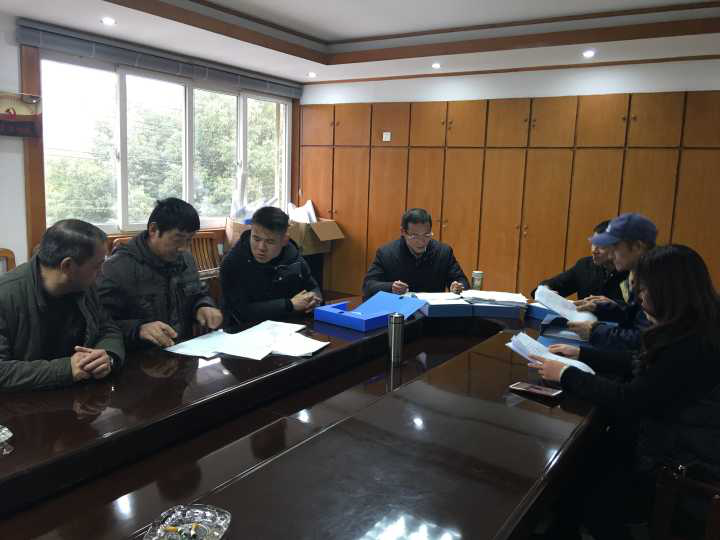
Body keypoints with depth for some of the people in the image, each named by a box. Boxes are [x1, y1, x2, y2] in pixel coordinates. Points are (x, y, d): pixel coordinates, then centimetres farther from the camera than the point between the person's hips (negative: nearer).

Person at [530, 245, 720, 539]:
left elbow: (628, 401, -27)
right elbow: (639, 365, 13)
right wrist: (580, 354, 10)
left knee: (591, 493, 0)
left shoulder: (693, 346, -30)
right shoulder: (691, 331, 1)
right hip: (670, 438, 8)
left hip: (687, 462, -8)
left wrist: (566, 375, -17)